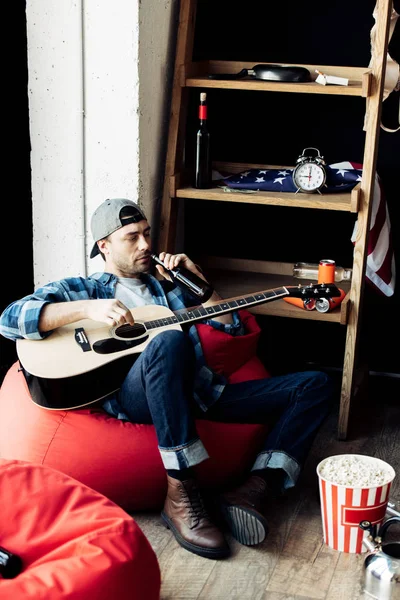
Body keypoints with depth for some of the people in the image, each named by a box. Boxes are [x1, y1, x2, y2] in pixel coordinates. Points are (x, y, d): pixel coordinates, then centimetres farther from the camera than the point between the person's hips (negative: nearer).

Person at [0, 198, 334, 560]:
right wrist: (88, 308, -13)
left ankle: (254, 489, -25)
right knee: (170, 341, -40)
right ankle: (181, 494, -33)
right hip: (134, 395, -6)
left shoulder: (166, 284, 30)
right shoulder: (83, 289, 17)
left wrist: (196, 279, 17)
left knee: (316, 385, -4)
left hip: (198, 393, 6)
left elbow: (232, 326, 29)